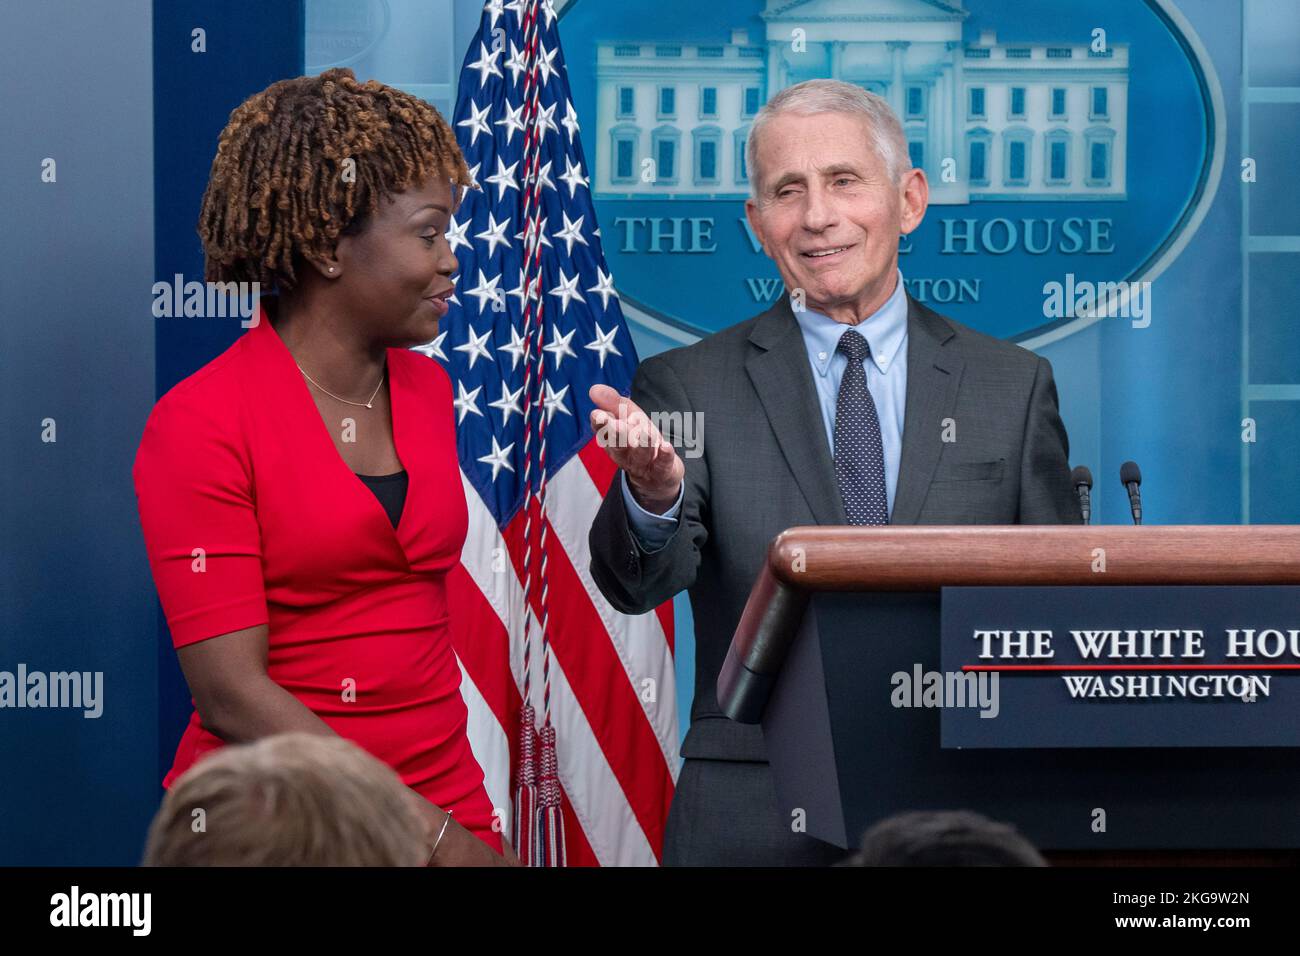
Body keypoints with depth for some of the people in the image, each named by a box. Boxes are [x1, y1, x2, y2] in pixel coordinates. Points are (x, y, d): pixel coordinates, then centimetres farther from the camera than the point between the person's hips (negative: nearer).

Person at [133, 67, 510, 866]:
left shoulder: (428, 391, 6)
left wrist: (464, 820, 6)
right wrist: (427, 833, -17)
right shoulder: (200, 426, -12)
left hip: (445, 796, 5)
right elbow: (232, 694, -16)